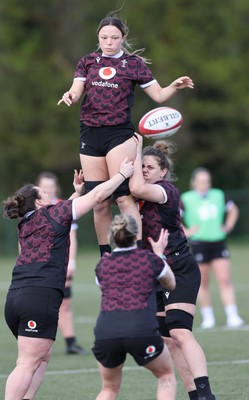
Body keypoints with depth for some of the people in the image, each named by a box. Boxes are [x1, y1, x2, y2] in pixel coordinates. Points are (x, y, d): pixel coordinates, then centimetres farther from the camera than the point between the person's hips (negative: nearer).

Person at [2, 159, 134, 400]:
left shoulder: (25, 226, 22)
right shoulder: (51, 213, 4)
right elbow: (97, 195, 6)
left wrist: (77, 192, 44)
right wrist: (123, 174, 15)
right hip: (41, 297, -8)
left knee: (41, 357, 17)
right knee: (28, 363, -10)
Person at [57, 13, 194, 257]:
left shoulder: (133, 63, 5)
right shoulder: (87, 62, 12)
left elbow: (158, 95, 5)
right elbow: (76, 91, 2)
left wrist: (174, 87, -14)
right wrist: (70, 96, -21)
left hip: (120, 134, -3)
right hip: (90, 135, 3)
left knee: (123, 197, -16)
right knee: (99, 204, 4)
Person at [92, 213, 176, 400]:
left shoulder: (102, 265, 17)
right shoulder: (150, 259, 10)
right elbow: (171, 284, 30)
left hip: (105, 331, 2)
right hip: (141, 330, -2)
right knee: (167, 376, 24)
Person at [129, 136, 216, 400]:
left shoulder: (166, 189, -14)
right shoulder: (143, 197, 9)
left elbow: (137, 188, -32)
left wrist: (137, 150, -21)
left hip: (181, 272, -9)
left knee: (179, 332, -23)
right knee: (169, 339, 6)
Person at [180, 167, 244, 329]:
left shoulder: (219, 195, 5)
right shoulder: (186, 199, -6)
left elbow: (233, 209, 22)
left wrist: (228, 226, 10)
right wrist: (185, 231, -10)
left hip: (218, 242, 2)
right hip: (199, 244, -2)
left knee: (225, 280, -6)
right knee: (202, 282, 5)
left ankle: (233, 317, -7)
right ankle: (208, 318, 16)